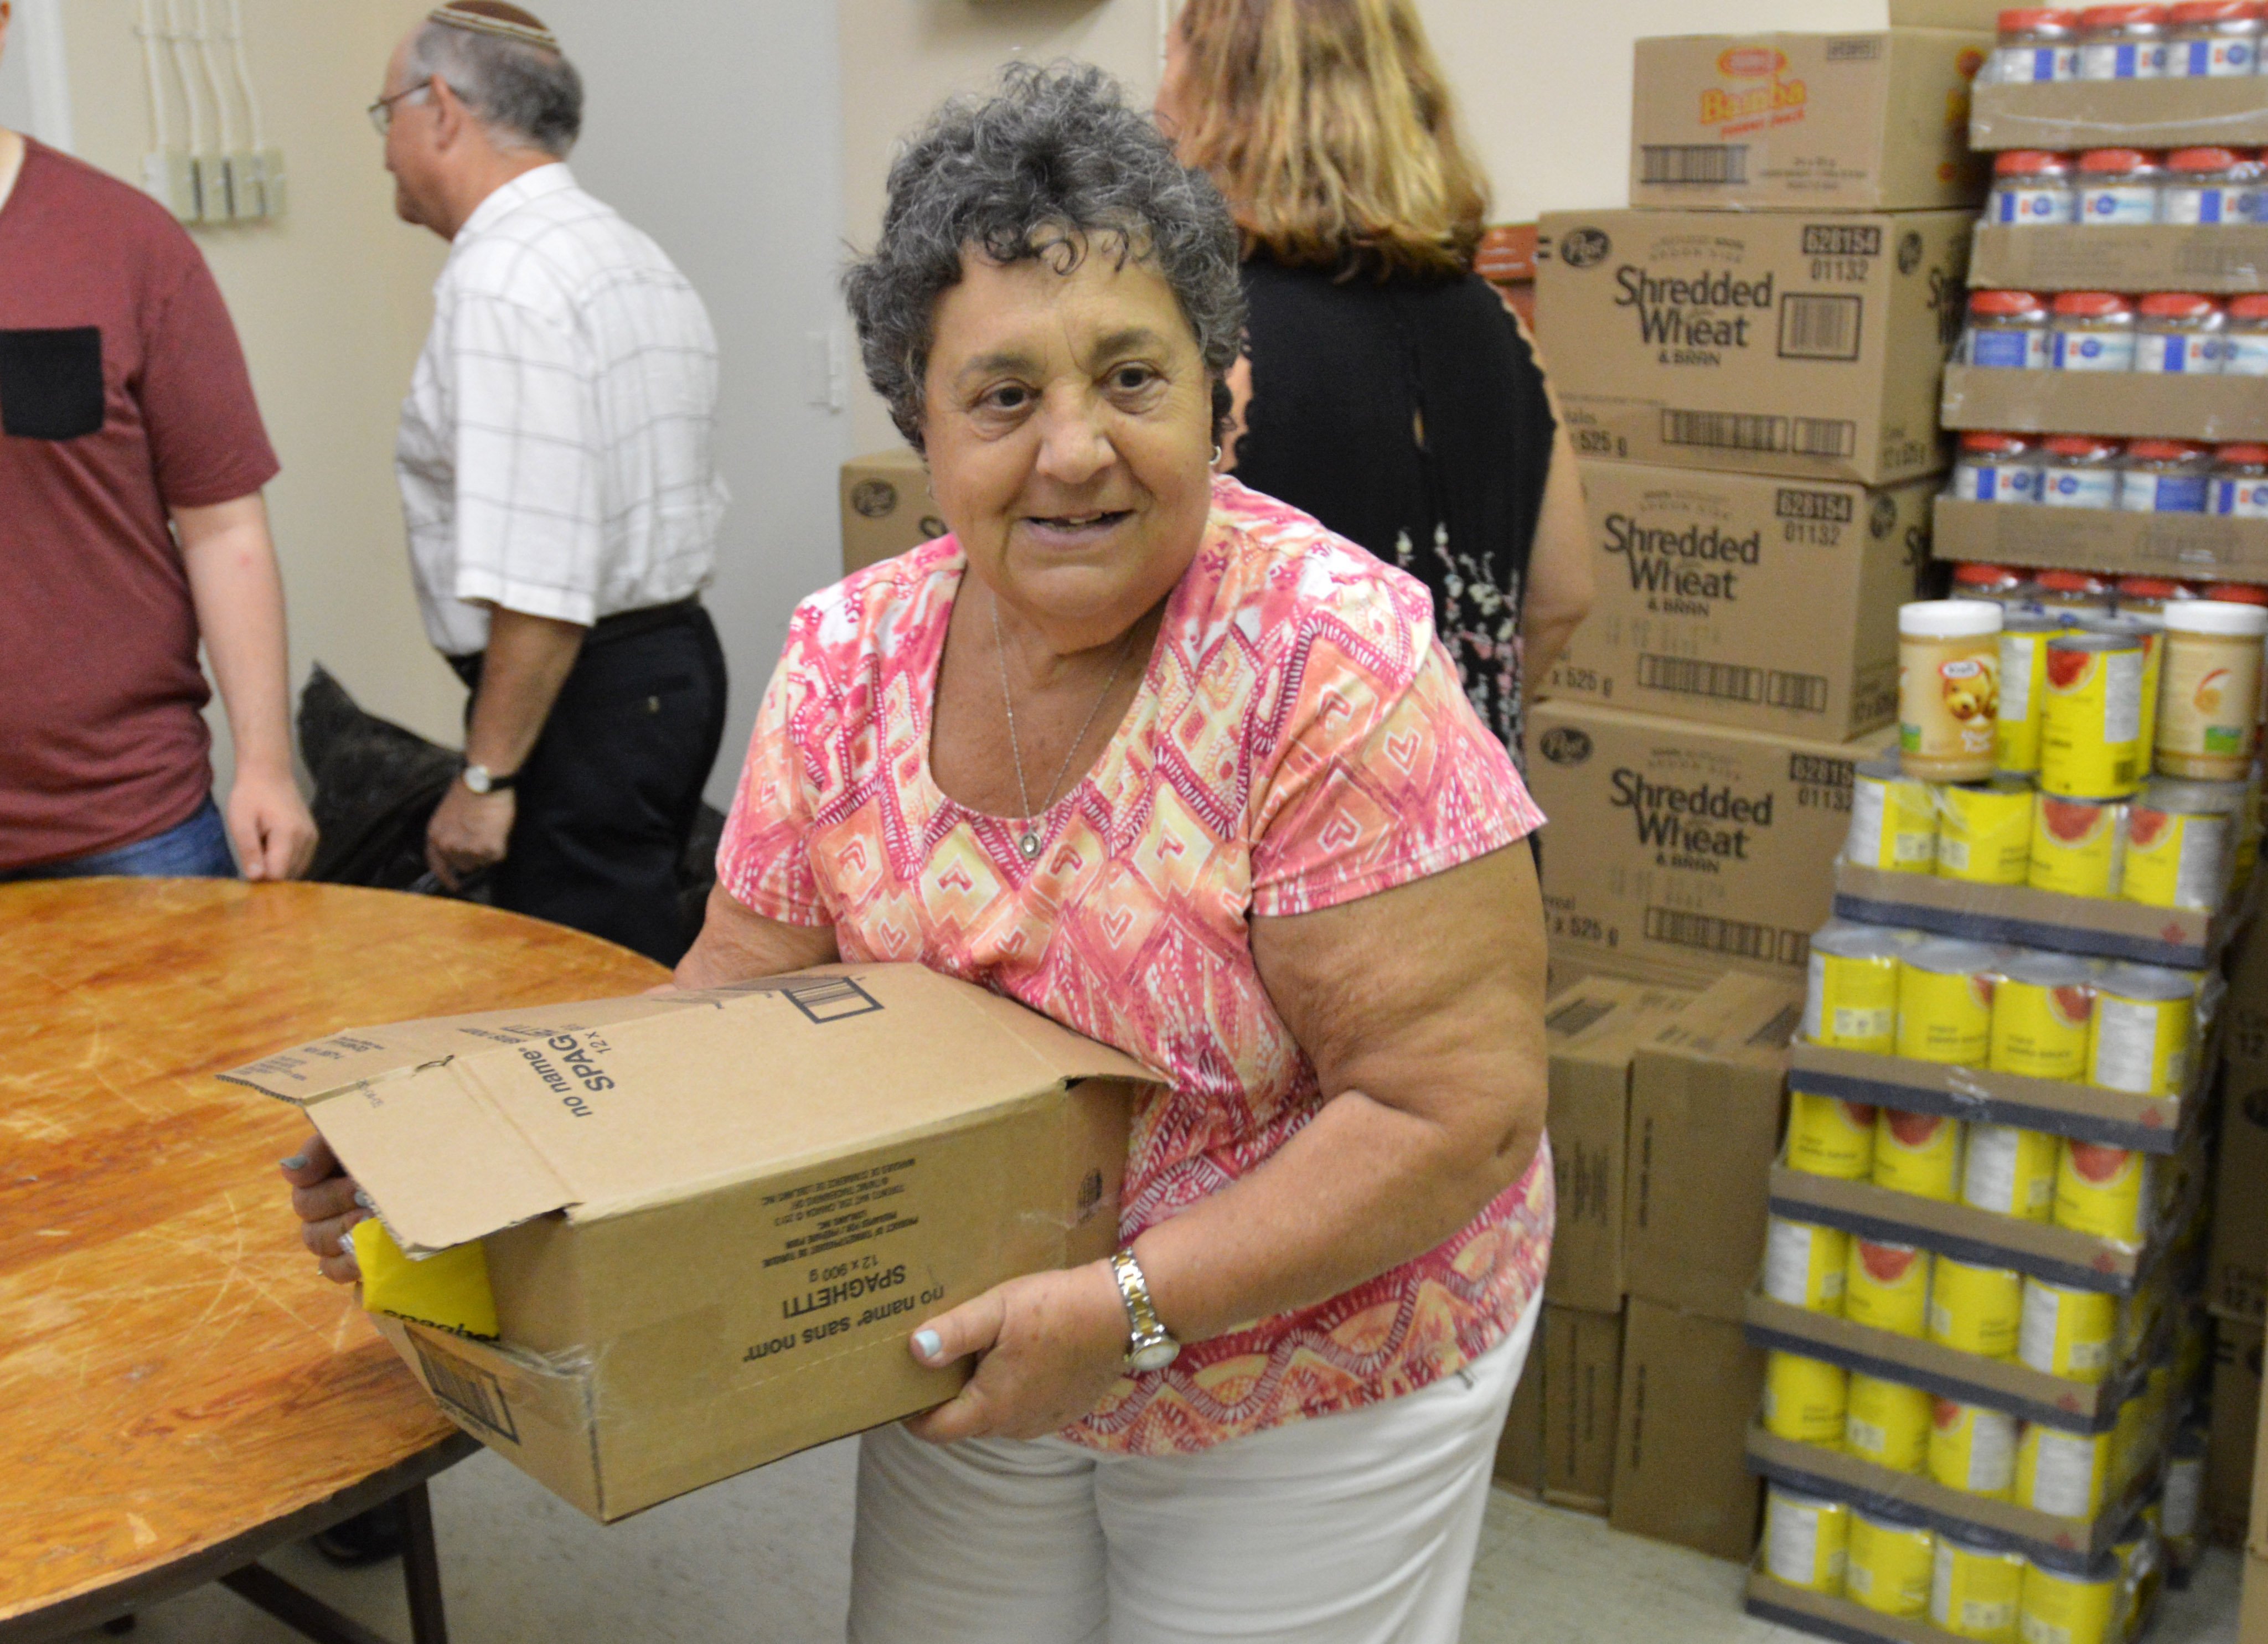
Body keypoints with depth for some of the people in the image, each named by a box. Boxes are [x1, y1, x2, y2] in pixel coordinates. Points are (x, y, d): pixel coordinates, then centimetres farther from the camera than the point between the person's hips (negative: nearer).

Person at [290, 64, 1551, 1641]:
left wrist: (1132, 1307, -30)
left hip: (1301, 1379, -4)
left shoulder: (1329, 668, -25)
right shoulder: (850, 656, -9)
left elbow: (1461, 1108, -25)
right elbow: (737, 995, -1)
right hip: (973, 1362, 5)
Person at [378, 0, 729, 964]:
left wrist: (486, 777, -17)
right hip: (677, 661, 10)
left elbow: (539, 584, -23)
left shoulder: (502, 282, -16)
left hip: (581, 694, -10)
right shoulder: (641, 261, 15)